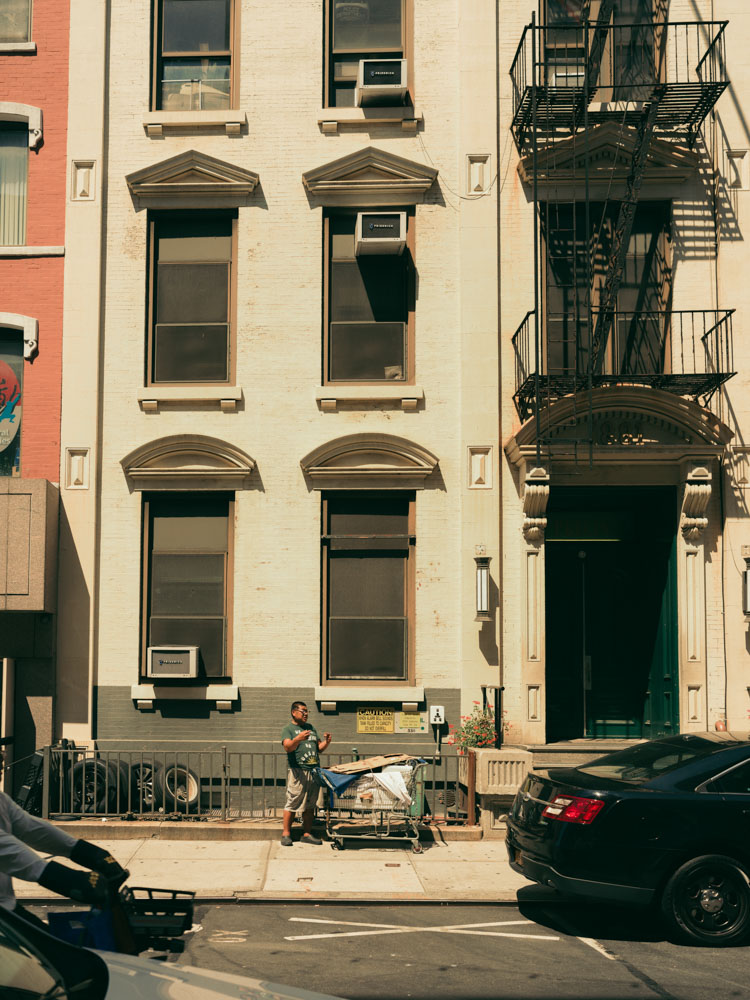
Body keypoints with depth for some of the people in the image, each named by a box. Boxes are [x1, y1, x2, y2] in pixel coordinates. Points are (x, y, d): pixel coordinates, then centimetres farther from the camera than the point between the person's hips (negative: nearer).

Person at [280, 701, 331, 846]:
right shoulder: (289, 728, 1)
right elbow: (287, 747, -16)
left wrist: (326, 742, 1)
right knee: (293, 802, -7)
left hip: (314, 770, 7)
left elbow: (319, 748, 22)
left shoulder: (311, 728, 21)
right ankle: (286, 834, 0)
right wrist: (298, 739, -34)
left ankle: (307, 834, 13)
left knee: (310, 804, 8)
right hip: (297, 771, -6)